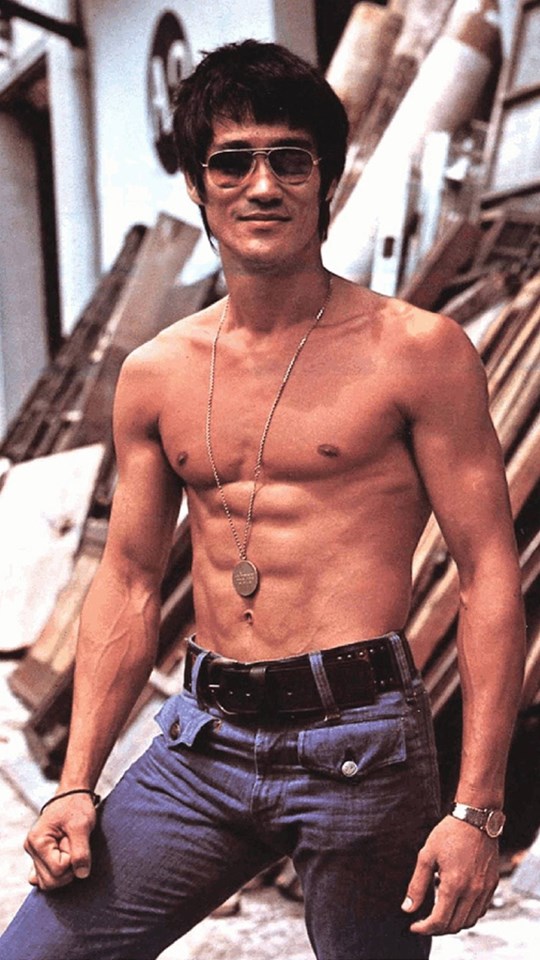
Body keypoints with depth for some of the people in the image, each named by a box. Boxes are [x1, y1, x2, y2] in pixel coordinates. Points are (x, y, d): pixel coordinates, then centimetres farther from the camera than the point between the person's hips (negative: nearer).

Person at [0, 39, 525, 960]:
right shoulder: (154, 374, 8)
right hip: (202, 745, 4)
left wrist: (478, 809, -11)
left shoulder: (416, 351, -4)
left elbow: (491, 575, -6)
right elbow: (128, 582, 13)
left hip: (358, 745, -3)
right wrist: (76, 783, 8)